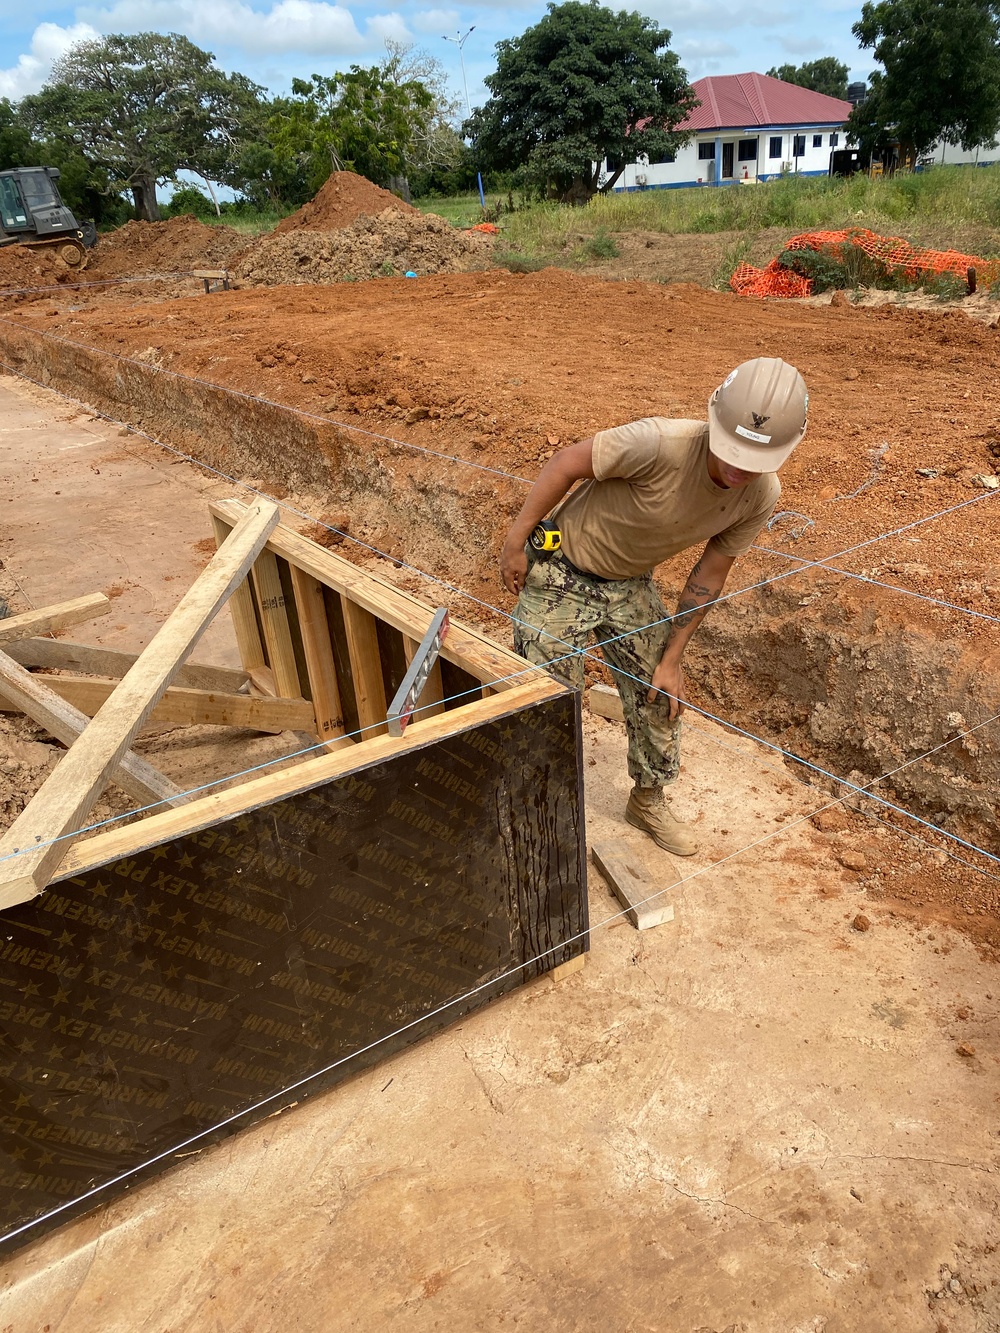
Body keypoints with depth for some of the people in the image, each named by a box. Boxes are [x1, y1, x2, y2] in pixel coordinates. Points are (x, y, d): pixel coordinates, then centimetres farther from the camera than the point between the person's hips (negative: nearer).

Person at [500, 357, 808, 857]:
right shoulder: (660, 443, -36)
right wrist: (515, 544, -16)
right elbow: (566, 463, -23)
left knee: (660, 695, 13)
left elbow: (710, 574, -4)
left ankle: (649, 802, 39)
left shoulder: (760, 496, -17)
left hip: (630, 585, 5)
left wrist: (672, 657, 0)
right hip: (562, 575, -5)